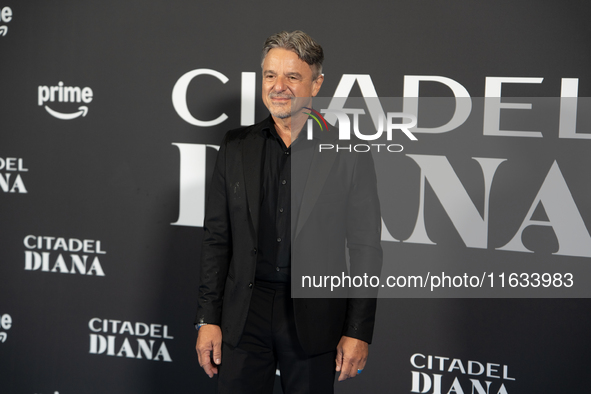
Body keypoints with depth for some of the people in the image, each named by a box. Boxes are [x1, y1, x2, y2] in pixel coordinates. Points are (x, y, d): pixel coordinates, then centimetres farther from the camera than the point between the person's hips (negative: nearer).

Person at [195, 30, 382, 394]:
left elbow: (366, 249, -2)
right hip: (245, 315, 2)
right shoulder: (236, 147, 7)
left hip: (314, 320, -2)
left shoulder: (348, 154, -2)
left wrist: (358, 332, -5)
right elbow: (217, 237, 8)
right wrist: (208, 319, 4)